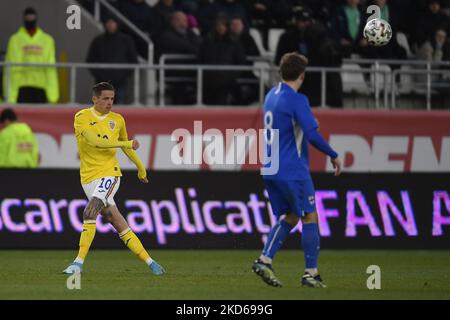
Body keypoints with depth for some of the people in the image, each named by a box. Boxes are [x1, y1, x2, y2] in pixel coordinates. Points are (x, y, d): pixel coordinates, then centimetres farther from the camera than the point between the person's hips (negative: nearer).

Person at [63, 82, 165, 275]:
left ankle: (79, 262, -21)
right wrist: (127, 144, -16)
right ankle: (149, 262, 8)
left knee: (90, 212, -24)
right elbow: (95, 141, -18)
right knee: (118, 224, 0)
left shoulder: (117, 120, 9)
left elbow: (126, 146, 26)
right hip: (89, 178, 0)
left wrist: (141, 169, 37)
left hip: (109, 174, 0)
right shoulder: (82, 117, -3)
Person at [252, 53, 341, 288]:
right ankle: (311, 273, 2)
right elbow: (312, 134, -21)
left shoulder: (271, 96, 11)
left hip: (271, 171, 8)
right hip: (293, 171, -8)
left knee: (289, 216, 17)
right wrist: (333, 156, -10)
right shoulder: (297, 100, -15)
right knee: (309, 217, 2)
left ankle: (265, 260, 1)